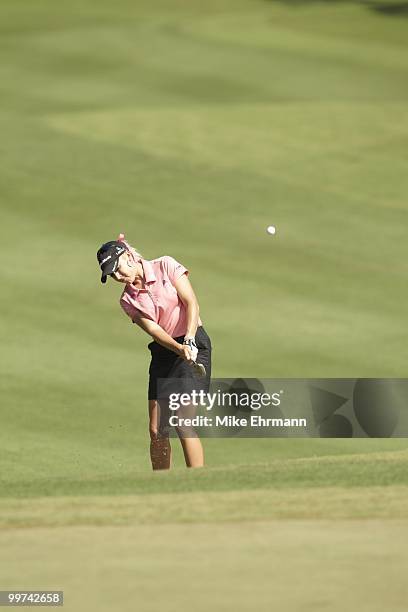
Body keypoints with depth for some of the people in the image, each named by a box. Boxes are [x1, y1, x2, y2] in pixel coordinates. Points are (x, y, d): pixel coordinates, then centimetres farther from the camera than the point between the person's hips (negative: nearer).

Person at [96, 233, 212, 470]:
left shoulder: (166, 266, -5)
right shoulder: (128, 300, 5)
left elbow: (192, 304, -11)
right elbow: (154, 330, -8)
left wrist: (189, 341, -26)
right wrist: (179, 349, -27)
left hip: (194, 344, -5)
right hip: (164, 353, 5)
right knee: (156, 431, 1)